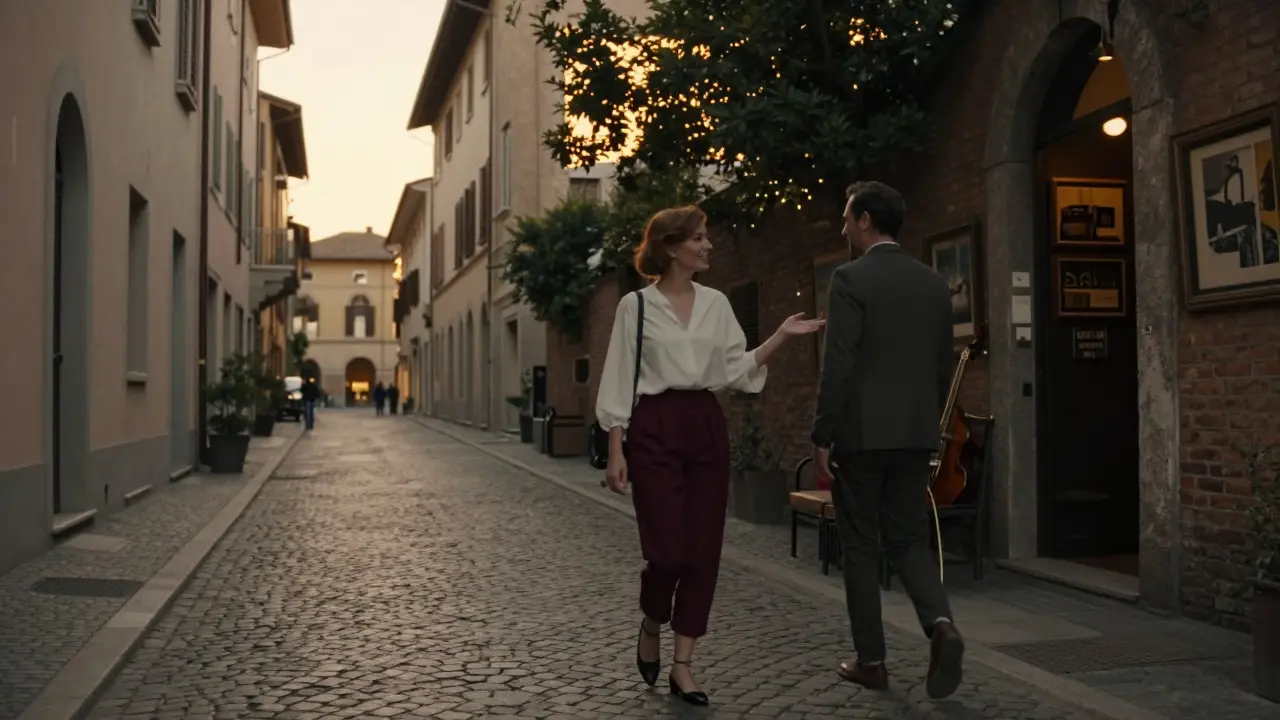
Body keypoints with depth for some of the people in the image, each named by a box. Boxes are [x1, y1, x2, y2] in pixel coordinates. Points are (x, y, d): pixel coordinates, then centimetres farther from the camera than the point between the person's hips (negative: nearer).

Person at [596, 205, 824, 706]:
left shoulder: (716, 303, 9)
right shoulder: (635, 305, -3)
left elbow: (737, 370, 8)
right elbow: (618, 379, -3)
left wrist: (781, 336, -3)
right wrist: (615, 450, -8)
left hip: (707, 428, 5)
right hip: (655, 429, -4)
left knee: (703, 551, 2)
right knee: (668, 551, -9)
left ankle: (682, 665, 13)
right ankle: (650, 629, 23)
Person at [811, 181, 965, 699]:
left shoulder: (851, 279, -10)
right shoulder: (935, 283, 9)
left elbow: (838, 367, -15)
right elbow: (945, 366, 12)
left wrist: (822, 438, -10)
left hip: (861, 433, -5)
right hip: (916, 434, 5)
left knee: (861, 548, 6)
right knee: (909, 539, 14)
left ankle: (871, 661, 13)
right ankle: (941, 624, -8)